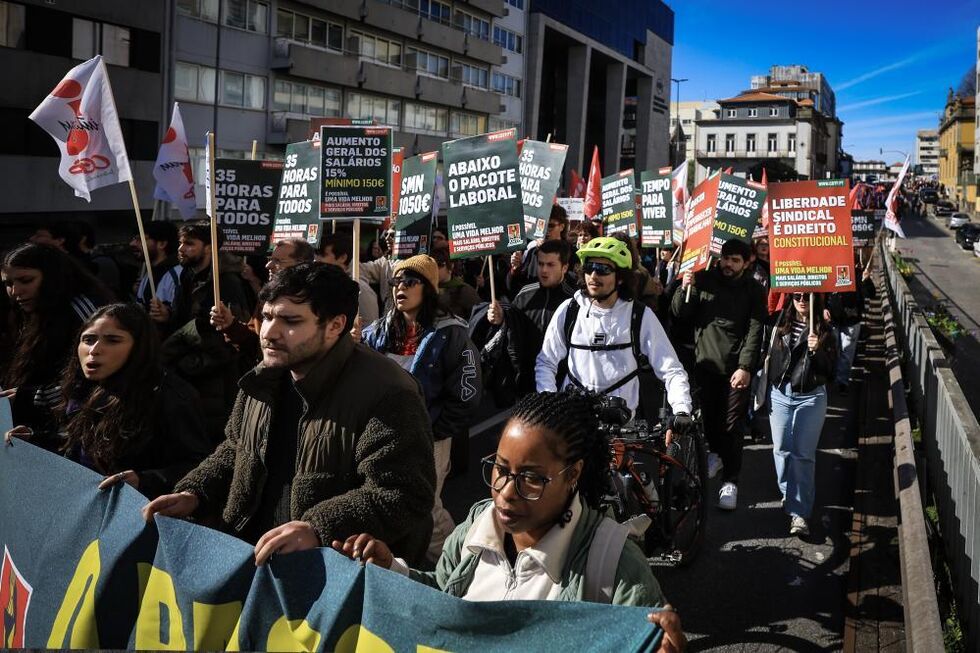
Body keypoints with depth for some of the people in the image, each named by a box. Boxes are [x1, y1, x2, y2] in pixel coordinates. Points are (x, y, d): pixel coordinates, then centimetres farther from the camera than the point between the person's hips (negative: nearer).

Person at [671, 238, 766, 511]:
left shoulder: (754, 290, -3)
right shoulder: (704, 280, 0)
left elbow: (755, 332, -8)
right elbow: (680, 314, 1)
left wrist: (746, 367, -18)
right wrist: (684, 289, -18)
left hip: (736, 368, -2)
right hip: (705, 362, 2)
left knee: (732, 425, -1)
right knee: (708, 414, 16)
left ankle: (730, 481, 8)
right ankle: (716, 451, 45)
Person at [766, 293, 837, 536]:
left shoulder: (824, 330, -1)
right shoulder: (781, 324, 5)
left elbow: (830, 370, -4)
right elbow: (770, 356, 12)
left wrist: (816, 350, -21)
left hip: (810, 397, -3)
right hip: (779, 394, 3)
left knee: (803, 453, -4)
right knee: (781, 449, 10)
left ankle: (799, 513, -3)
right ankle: (788, 493, 34)